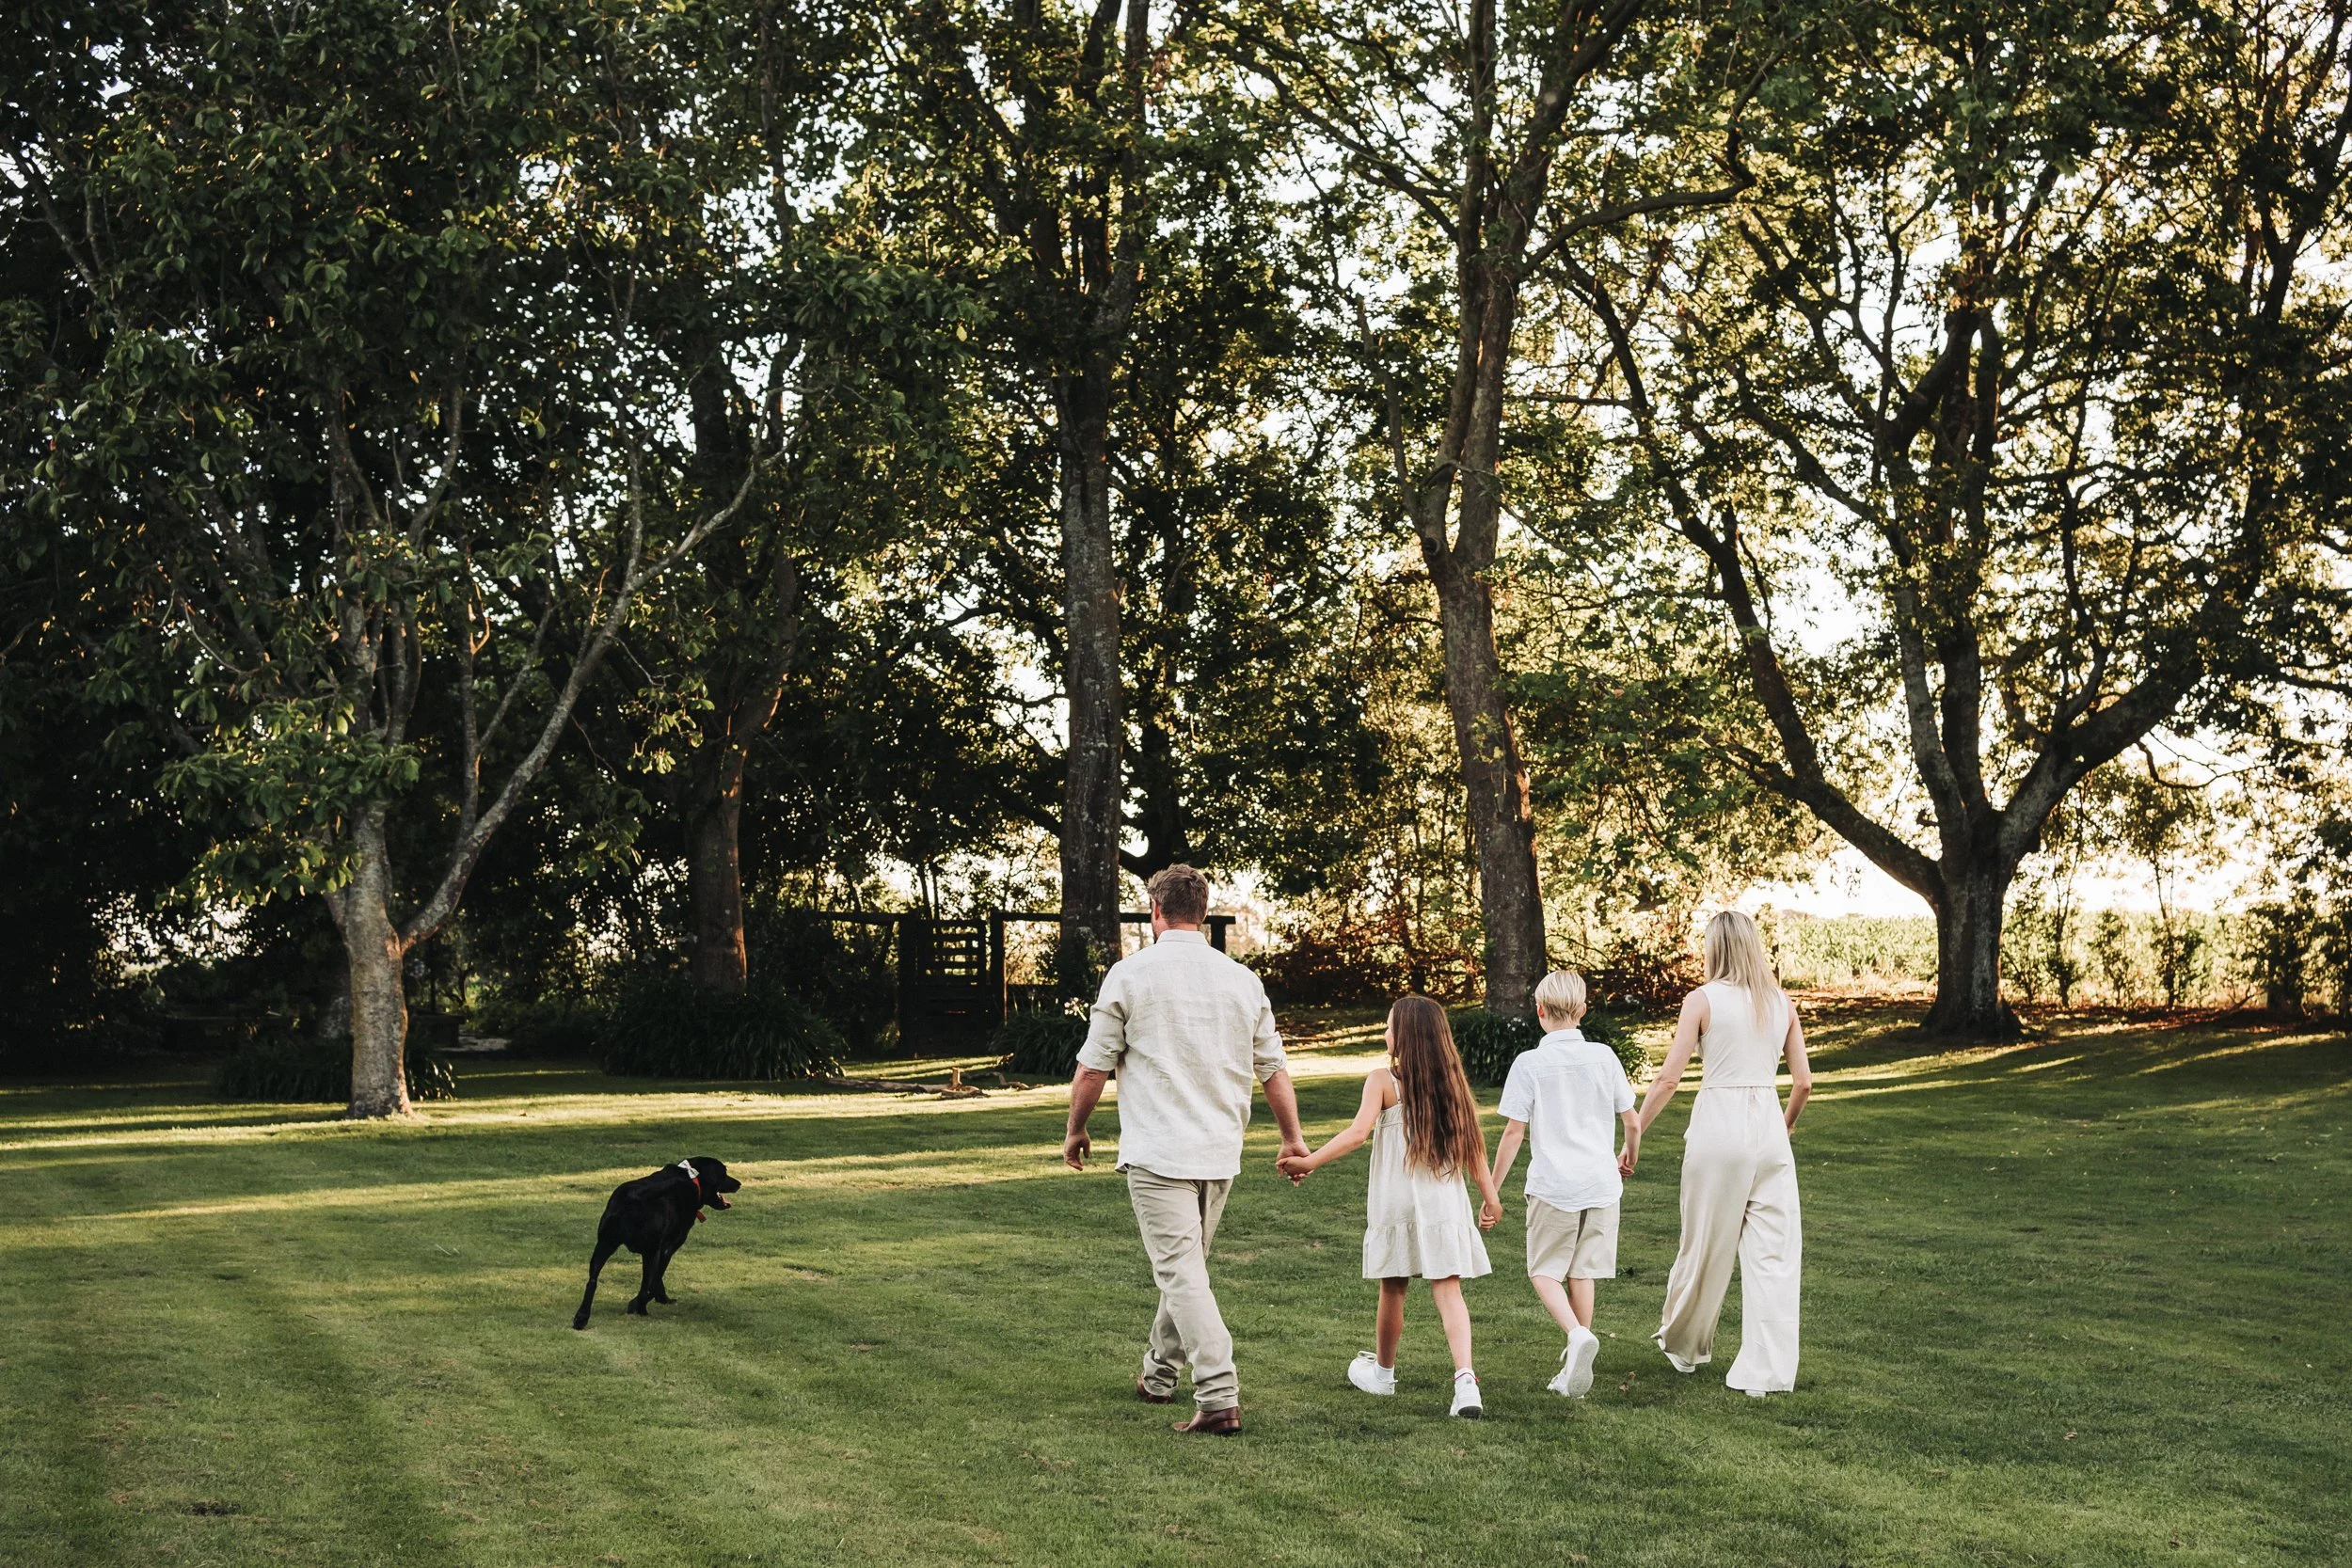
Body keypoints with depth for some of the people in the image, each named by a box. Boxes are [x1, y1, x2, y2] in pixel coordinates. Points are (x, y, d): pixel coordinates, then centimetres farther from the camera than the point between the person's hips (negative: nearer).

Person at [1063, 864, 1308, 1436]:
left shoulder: (1130, 974, -6)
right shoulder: (1242, 979, 6)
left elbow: (1093, 1069, -3)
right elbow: (1274, 1068, 11)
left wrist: (1075, 1130, 12)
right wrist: (1293, 1138, 23)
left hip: (1157, 1151, -5)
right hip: (1220, 1152, 5)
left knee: (1182, 1273, -7)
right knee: (1187, 1265, 20)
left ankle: (1220, 1397, -16)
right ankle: (1159, 1373, 35)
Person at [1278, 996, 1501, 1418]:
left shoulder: (1383, 1080, -8)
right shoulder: (1451, 1081, 4)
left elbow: (1358, 1132, -21)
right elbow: (1472, 1143, 5)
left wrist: (1309, 1162, -20)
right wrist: (1490, 1197, 13)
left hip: (1395, 1204, -2)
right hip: (1444, 1204, 2)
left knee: (1392, 1289, 14)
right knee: (1448, 1290, -2)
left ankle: (1383, 1372, 33)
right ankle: (1465, 1377, -21)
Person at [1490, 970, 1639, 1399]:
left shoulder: (1530, 1063, -7)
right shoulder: (1603, 1057, 3)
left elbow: (1513, 1132, -8)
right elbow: (1632, 1123, 8)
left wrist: (1492, 1190, 0)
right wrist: (1628, 1159, 29)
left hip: (1552, 1185, -3)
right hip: (1601, 1182, 4)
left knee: (1544, 1272, 7)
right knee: (1582, 1273, 11)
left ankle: (1577, 1334, -20)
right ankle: (1573, 1370, 15)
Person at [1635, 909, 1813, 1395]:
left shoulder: (1702, 1000, -5)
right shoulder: (1780, 1001, 7)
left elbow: (1668, 1079, -7)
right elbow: (1804, 1080, 8)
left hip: (1718, 1123, -3)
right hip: (1768, 1127, 3)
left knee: (1706, 1246, 12)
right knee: (1772, 1253, 5)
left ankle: (1684, 1346, 31)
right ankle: (1767, 1370, 3)